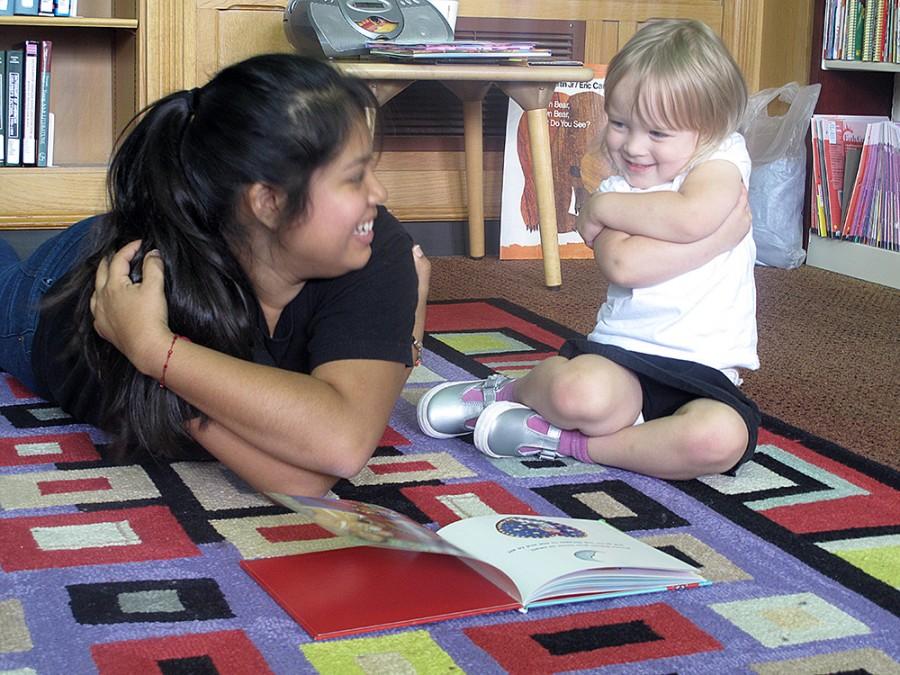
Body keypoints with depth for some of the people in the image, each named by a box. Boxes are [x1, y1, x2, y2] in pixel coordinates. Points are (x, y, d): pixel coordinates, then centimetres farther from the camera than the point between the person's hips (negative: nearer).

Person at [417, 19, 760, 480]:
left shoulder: (724, 159, 0)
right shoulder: (617, 188, 6)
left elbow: (691, 216, -24)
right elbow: (621, 263, -15)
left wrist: (604, 207, -10)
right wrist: (718, 231, -17)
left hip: (706, 373, 0)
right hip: (622, 355, 1)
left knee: (721, 437, -34)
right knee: (581, 392, -35)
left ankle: (568, 442, -16)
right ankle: (509, 393, 1)